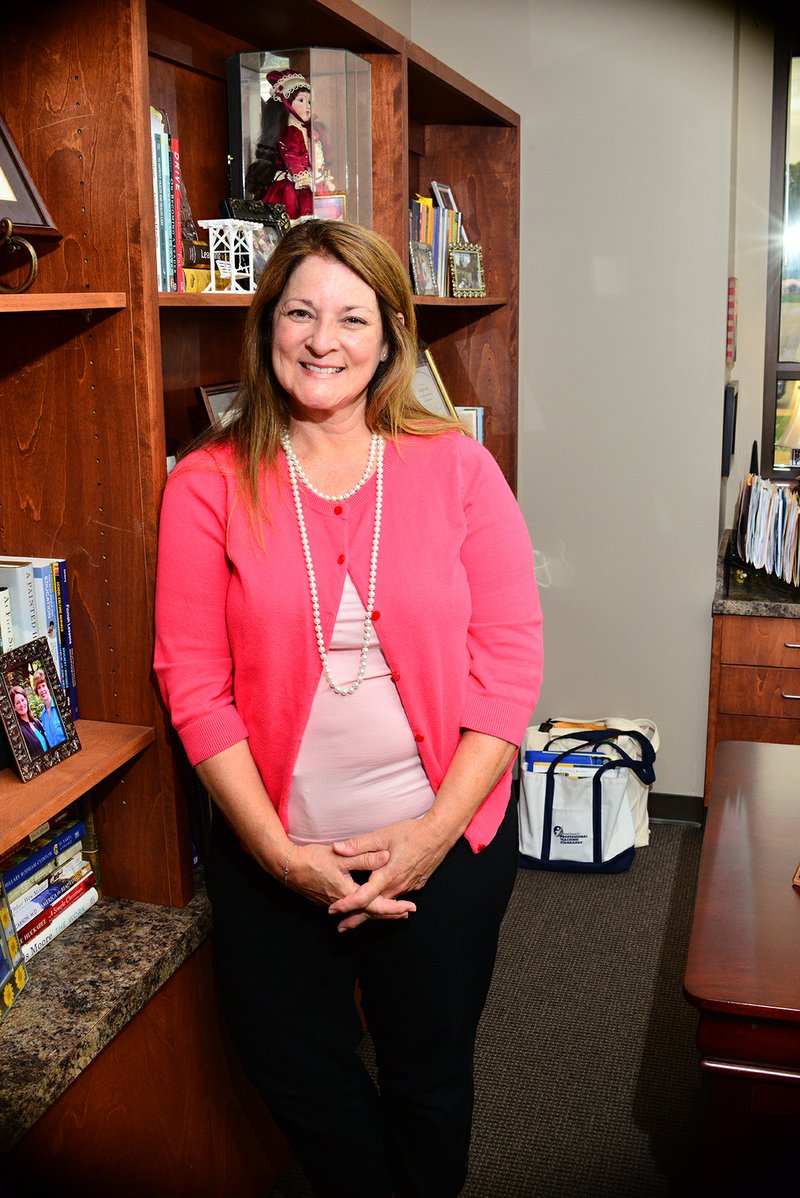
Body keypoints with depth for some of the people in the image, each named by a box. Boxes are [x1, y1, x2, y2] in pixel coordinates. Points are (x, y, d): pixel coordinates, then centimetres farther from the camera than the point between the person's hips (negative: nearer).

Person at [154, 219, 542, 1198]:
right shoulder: (208, 485, -6)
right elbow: (194, 683, -8)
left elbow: (511, 658, -7)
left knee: (429, 1073, 19)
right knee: (296, 1073, 19)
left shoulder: (456, 467, -5)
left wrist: (434, 833, -13)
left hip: (445, 840, 0)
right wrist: (279, 853, -13)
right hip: (272, 850, 1)